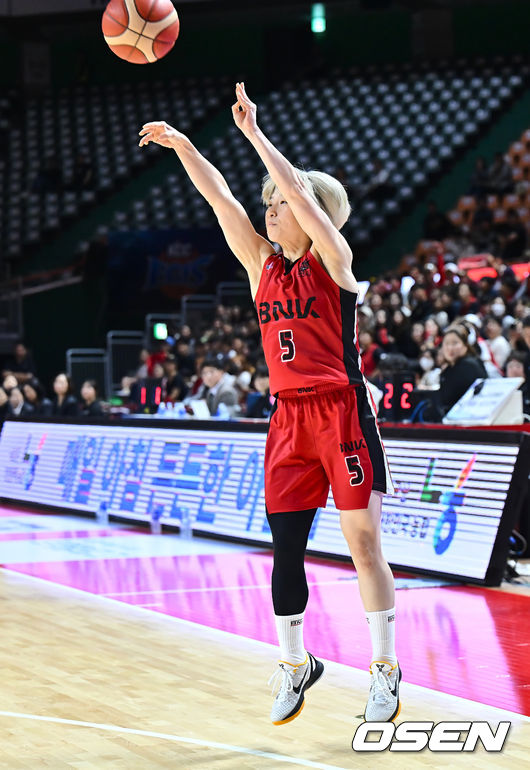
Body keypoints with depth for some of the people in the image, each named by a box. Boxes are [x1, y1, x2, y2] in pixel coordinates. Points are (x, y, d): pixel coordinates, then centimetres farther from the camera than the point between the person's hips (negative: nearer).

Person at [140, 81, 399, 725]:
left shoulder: (332, 259, -2)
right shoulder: (262, 263, 12)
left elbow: (303, 196, -16)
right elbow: (220, 198, 6)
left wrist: (254, 133, -18)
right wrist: (180, 144, -1)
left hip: (341, 412, -5)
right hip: (289, 418, 5)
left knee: (363, 541, -4)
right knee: (285, 547, 4)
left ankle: (385, 671, 5)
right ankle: (294, 665, 18)